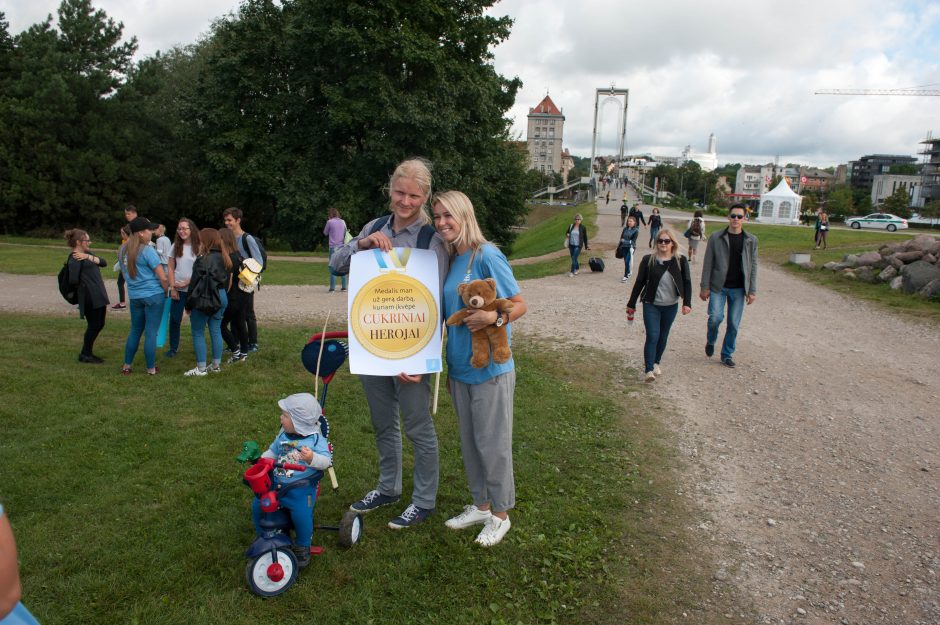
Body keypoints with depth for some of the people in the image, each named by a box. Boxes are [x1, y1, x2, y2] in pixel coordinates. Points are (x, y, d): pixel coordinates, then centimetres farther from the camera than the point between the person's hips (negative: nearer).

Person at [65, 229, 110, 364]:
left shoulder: (86, 254, 18)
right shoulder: (75, 258, -11)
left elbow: (103, 262, 5)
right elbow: (73, 280, -19)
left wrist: (90, 257, -11)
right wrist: (84, 283, 1)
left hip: (98, 295, 9)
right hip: (90, 297, -9)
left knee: (99, 324, 15)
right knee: (94, 325, -1)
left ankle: (87, 352, 27)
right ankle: (85, 355, 14)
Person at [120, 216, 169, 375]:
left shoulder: (124, 250, 7)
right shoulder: (147, 250, -14)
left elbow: (125, 274, 19)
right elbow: (163, 278, -13)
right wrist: (166, 290, 3)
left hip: (134, 296, 6)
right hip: (153, 295, -6)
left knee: (135, 331, 17)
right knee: (151, 333, 1)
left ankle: (126, 366, 22)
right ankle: (151, 369, 9)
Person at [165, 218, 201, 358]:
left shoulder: (199, 247, -5)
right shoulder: (176, 246, 4)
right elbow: (171, 268, 5)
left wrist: (187, 282, -12)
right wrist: (173, 287, -2)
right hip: (178, 289, 2)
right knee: (175, 319, 4)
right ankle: (173, 347, 17)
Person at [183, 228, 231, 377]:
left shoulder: (203, 260, -17)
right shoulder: (224, 258, 6)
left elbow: (195, 282, -14)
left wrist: (188, 304, -6)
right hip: (221, 297, 7)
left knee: (198, 333, 3)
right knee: (216, 331, 13)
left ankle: (201, 368, 5)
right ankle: (216, 365, 19)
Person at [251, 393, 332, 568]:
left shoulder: (316, 439, -10)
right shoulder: (283, 435, 8)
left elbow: (326, 461, -17)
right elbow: (272, 451, 22)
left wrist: (312, 458, -36)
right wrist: (262, 459, 3)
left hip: (302, 487, -6)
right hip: (276, 483, 6)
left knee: (301, 514, -23)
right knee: (257, 504, -2)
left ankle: (302, 547, 6)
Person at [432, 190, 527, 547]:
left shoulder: (487, 255, -13)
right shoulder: (450, 261, 8)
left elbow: (520, 305, -10)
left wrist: (494, 318, -31)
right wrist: (450, 369, 17)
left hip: (490, 369, -7)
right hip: (460, 368, 7)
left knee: (492, 444, 5)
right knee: (469, 442, 17)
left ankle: (500, 514, 23)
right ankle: (480, 505, 34)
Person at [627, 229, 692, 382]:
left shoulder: (680, 261, -2)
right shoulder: (648, 260, -5)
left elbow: (687, 283, 1)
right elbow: (639, 282, 0)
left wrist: (687, 303, -9)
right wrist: (631, 304, 3)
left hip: (670, 306, 2)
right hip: (651, 305, -2)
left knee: (663, 336, 14)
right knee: (652, 336, -12)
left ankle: (655, 362, 34)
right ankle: (649, 370, -10)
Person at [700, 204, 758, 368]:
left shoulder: (751, 240, 2)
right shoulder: (716, 237, -3)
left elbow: (753, 266, 4)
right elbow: (708, 263, -1)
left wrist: (752, 291, 0)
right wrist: (705, 287, -4)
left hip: (739, 289, 2)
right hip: (718, 287, -2)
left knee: (734, 324, 5)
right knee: (716, 317, -15)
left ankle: (727, 355, 22)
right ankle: (710, 341, 17)